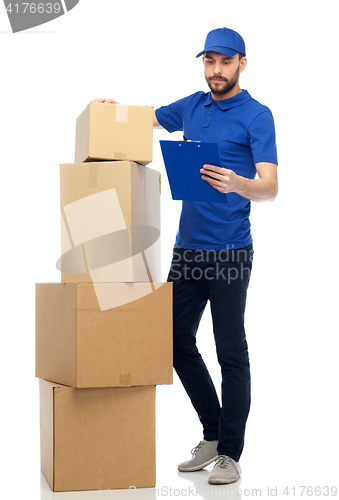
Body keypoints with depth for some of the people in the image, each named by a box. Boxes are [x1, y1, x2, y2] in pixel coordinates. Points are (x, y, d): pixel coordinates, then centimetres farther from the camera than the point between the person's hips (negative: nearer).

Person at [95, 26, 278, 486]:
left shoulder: (257, 116, -7)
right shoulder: (192, 107, 12)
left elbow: (271, 187, -17)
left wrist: (235, 183, -39)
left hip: (229, 253, -7)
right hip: (187, 248, 7)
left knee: (231, 353, 0)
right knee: (176, 341, 10)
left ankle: (230, 453, 11)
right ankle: (213, 434, 26)